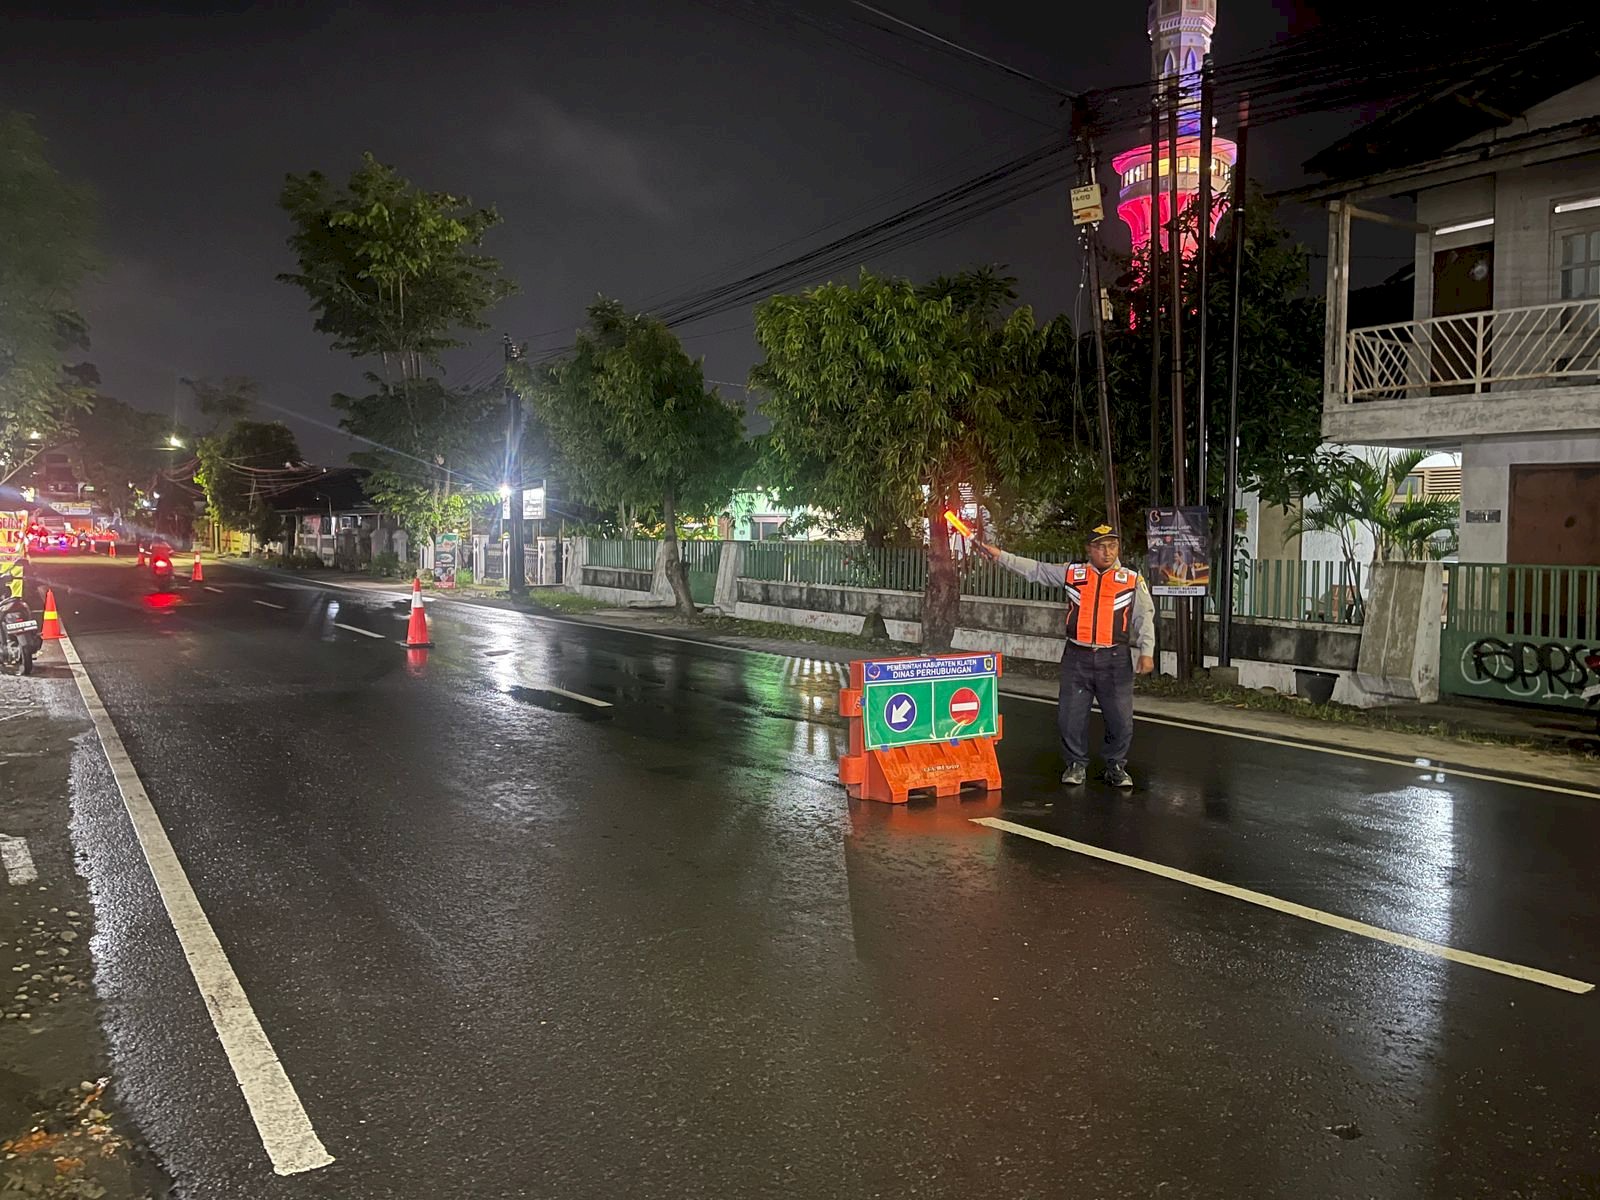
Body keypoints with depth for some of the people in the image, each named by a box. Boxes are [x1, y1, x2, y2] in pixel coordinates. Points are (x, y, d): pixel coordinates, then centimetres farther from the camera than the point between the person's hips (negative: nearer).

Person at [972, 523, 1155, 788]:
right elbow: (1034, 570, 11)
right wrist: (1000, 555, 6)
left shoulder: (1132, 580, 4)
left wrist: (1147, 652, -9)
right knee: (1070, 715, 6)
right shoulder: (1072, 573, 7)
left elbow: (1145, 617, 1)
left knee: (1121, 718, 3)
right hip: (1077, 657, 1)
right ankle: (1076, 764, 24)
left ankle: (1116, 766, 23)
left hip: (1116, 659, -1)